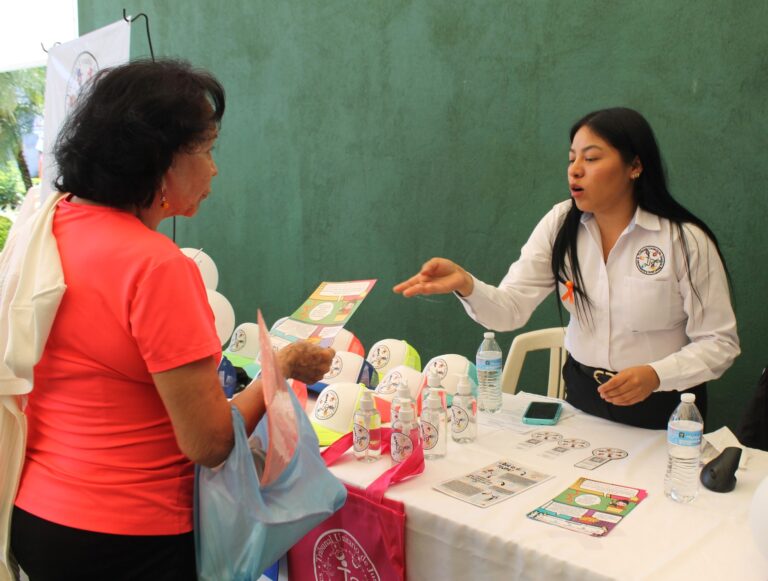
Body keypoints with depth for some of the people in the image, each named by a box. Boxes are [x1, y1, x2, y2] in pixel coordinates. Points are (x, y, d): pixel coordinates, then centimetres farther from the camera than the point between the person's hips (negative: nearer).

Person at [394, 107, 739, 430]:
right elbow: (510, 309, -13)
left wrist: (656, 375, -27)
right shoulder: (561, 224, -5)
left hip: (662, 410, -2)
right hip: (582, 398, 3)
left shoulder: (686, 241, -15)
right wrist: (465, 284, -34)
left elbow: (719, 342, -10)